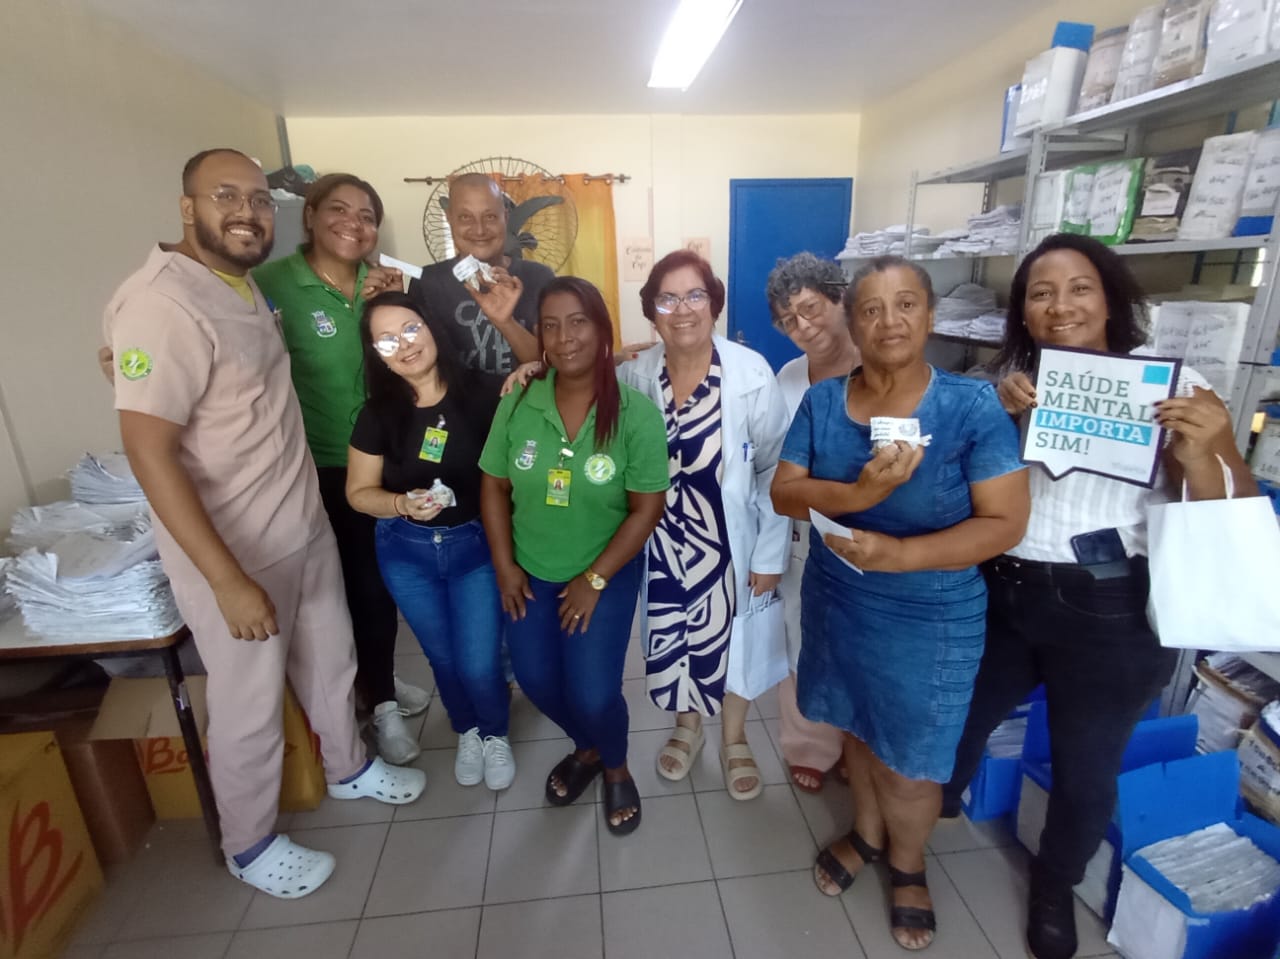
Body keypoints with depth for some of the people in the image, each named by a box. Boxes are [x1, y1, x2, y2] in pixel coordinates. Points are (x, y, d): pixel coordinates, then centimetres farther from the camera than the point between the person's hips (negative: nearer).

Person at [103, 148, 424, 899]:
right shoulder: (162, 303, -22)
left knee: (332, 664, 24)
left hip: (306, 526, 8)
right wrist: (229, 580, -27)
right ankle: (251, 846, 38)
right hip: (234, 553, -8)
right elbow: (149, 449, -26)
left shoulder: (245, 283, 6)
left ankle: (349, 767, 50)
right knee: (251, 708, 12)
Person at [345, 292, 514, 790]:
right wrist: (403, 504, -21)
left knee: (479, 663, 2)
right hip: (406, 552, 2)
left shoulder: (484, 393, -16)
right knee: (444, 659, 18)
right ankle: (467, 732, 47)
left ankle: (496, 735, 35)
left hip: (476, 545, -2)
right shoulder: (378, 414, -9)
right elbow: (358, 492, -1)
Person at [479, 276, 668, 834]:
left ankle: (616, 767, 33)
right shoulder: (518, 404, -10)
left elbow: (646, 509, -14)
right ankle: (586, 748, 46)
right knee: (536, 680, 12)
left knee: (593, 693, -4)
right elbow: (493, 485, 0)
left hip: (607, 573, -3)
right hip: (532, 573, 4)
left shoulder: (636, 414, -18)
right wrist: (504, 565, -3)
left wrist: (594, 580, -14)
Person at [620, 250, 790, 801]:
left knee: (732, 638, 19)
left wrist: (771, 553, -9)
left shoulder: (751, 373, -16)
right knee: (674, 639, 20)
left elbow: (775, 470, -11)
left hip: (731, 543, -1)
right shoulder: (633, 375, -9)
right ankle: (687, 726, 50)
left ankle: (734, 740, 46)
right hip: (664, 544, 2)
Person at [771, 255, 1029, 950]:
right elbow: (783, 492, -9)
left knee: (910, 762, 14)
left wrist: (900, 553, -28)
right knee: (858, 728, 23)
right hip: (835, 602, 3)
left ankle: (907, 864, 46)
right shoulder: (821, 402, -5)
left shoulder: (972, 405, -15)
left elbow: (1006, 523, -16)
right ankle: (866, 833, 52)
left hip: (931, 621, -3)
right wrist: (860, 492, -28)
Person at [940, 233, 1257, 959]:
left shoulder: (1171, 385, -5)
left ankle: (1056, 884, 44)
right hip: (998, 595, 3)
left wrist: (1199, 452, -26)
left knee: (1086, 771, 13)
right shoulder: (1007, 382, 5)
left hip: (1109, 615, -2)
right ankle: (934, 810, 50)